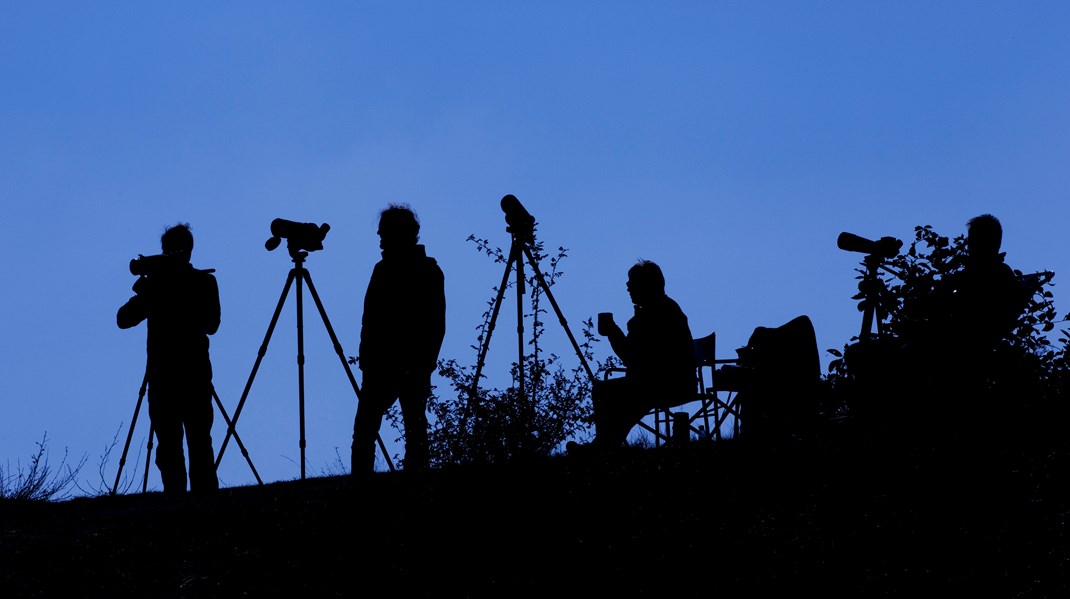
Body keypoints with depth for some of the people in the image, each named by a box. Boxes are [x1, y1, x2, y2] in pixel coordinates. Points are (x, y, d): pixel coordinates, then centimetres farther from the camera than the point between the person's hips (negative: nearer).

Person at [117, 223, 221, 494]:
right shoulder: (154, 283, 12)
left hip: (195, 372, -2)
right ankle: (174, 498, -4)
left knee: (199, 442, -7)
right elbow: (123, 319, 7)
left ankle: (205, 495, -11)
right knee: (167, 444, -2)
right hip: (161, 372, 2)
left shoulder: (203, 282, 6)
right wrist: (142, 294, -8)